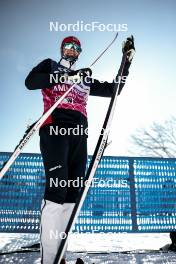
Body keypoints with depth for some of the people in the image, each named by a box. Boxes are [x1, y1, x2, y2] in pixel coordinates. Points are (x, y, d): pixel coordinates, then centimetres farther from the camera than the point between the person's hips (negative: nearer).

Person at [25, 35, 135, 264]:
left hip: (79, 134, 5)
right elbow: (30, 82, 0)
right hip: (55, 128, -5)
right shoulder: (50, 65, 21)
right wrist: (67, 76, -7)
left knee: (72, 193, -3)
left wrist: (127, 60, 25)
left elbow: (113, 89, 29)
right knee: (57, 188, -21)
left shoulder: (86, 78, 31)